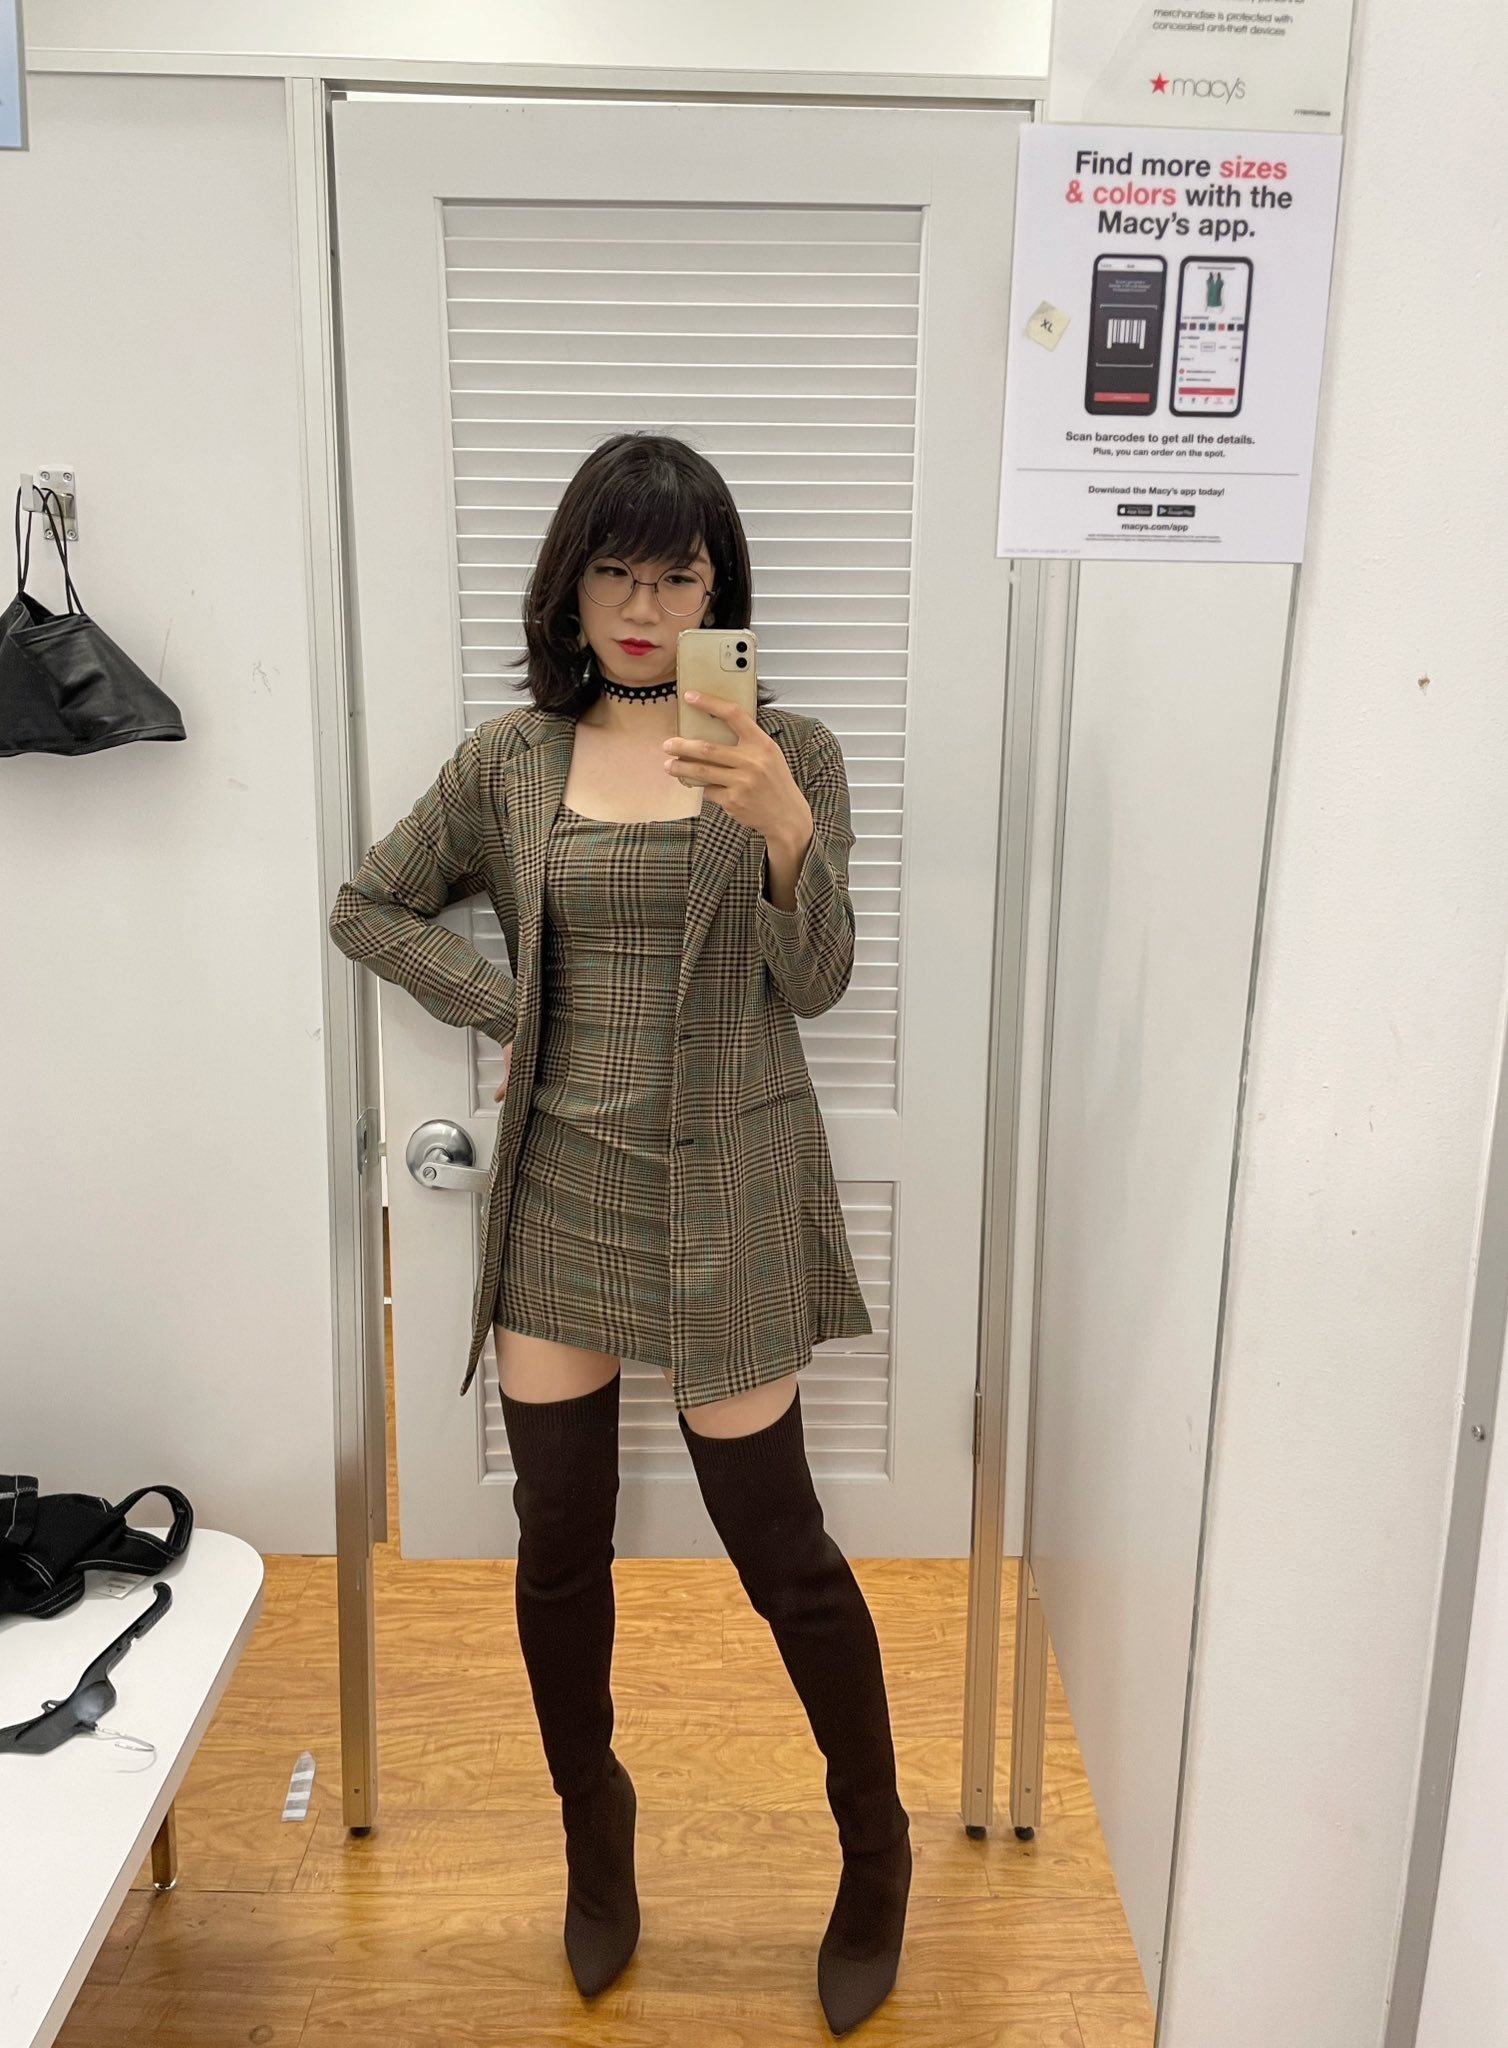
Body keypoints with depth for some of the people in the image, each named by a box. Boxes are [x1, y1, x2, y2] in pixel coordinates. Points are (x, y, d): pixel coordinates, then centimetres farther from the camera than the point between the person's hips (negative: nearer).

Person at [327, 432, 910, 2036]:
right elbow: (369, 907, 14)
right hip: (560, 1187, 3)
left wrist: (781, 829, -29)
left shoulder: (788, 753, -3)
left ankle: (876, 1853, 32)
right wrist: (503, 1004, 1)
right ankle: (593, 1836, 39)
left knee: (776, 1541, 6)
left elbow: (815, 983, -12)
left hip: (729, 1192, -2)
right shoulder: (511, 761, 3)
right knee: (560, 1539, 12)